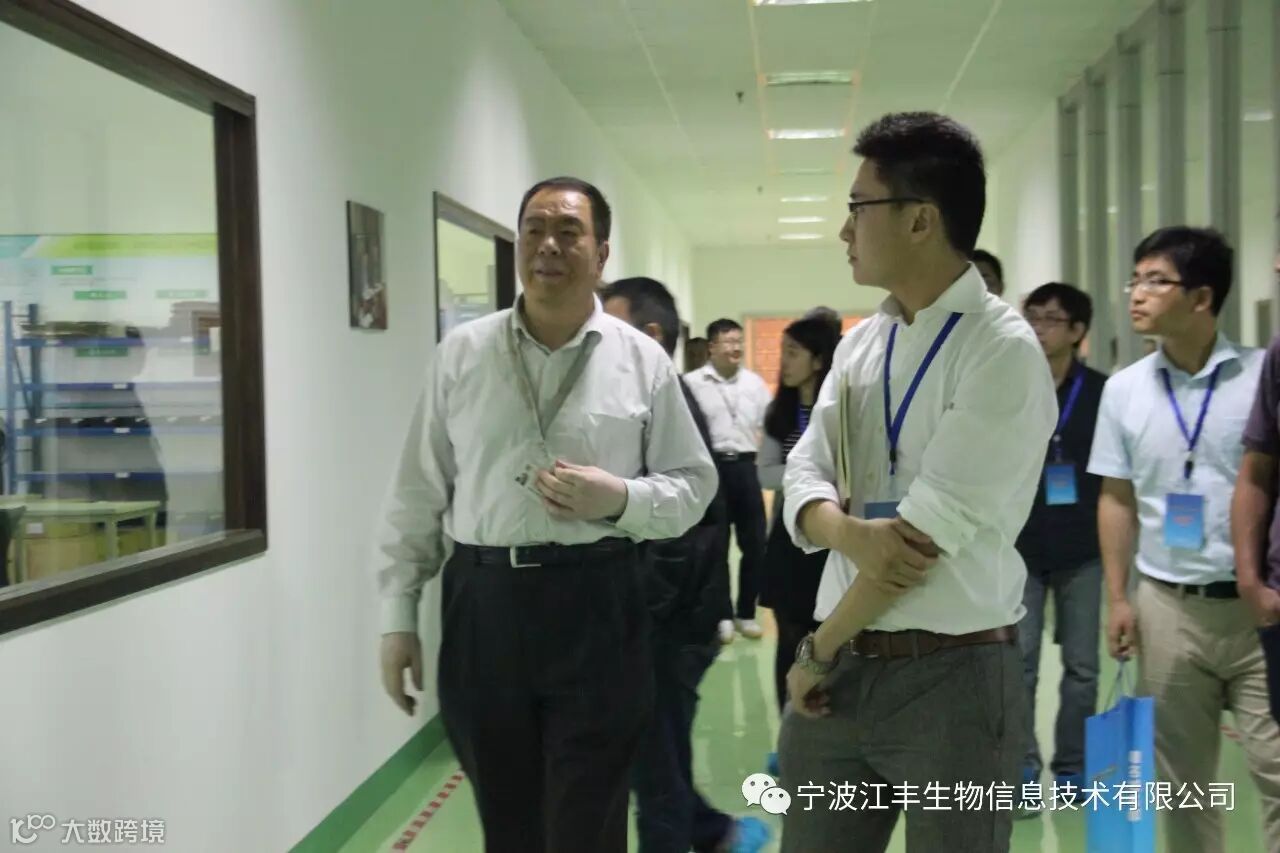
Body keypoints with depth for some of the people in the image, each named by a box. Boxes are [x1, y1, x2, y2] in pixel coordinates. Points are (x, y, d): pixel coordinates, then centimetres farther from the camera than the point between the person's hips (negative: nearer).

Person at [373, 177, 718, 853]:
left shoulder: (642, 360, 1)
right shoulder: (461, 353, 4)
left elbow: (693, 484, 6)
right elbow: (418, 494, 6)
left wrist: (620, 500, -13)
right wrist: (398, 615, 5)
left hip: (594, 608, -1)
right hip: (481, 605, 2)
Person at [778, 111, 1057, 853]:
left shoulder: (1004, 351, -13)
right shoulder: (858, 344, 9)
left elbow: (926, 536, -17)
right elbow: (803, 475, 5)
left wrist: (817, 650, -8)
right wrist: (849, 532, -18)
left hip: (953, 678, -6)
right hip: (843, 671, 6)